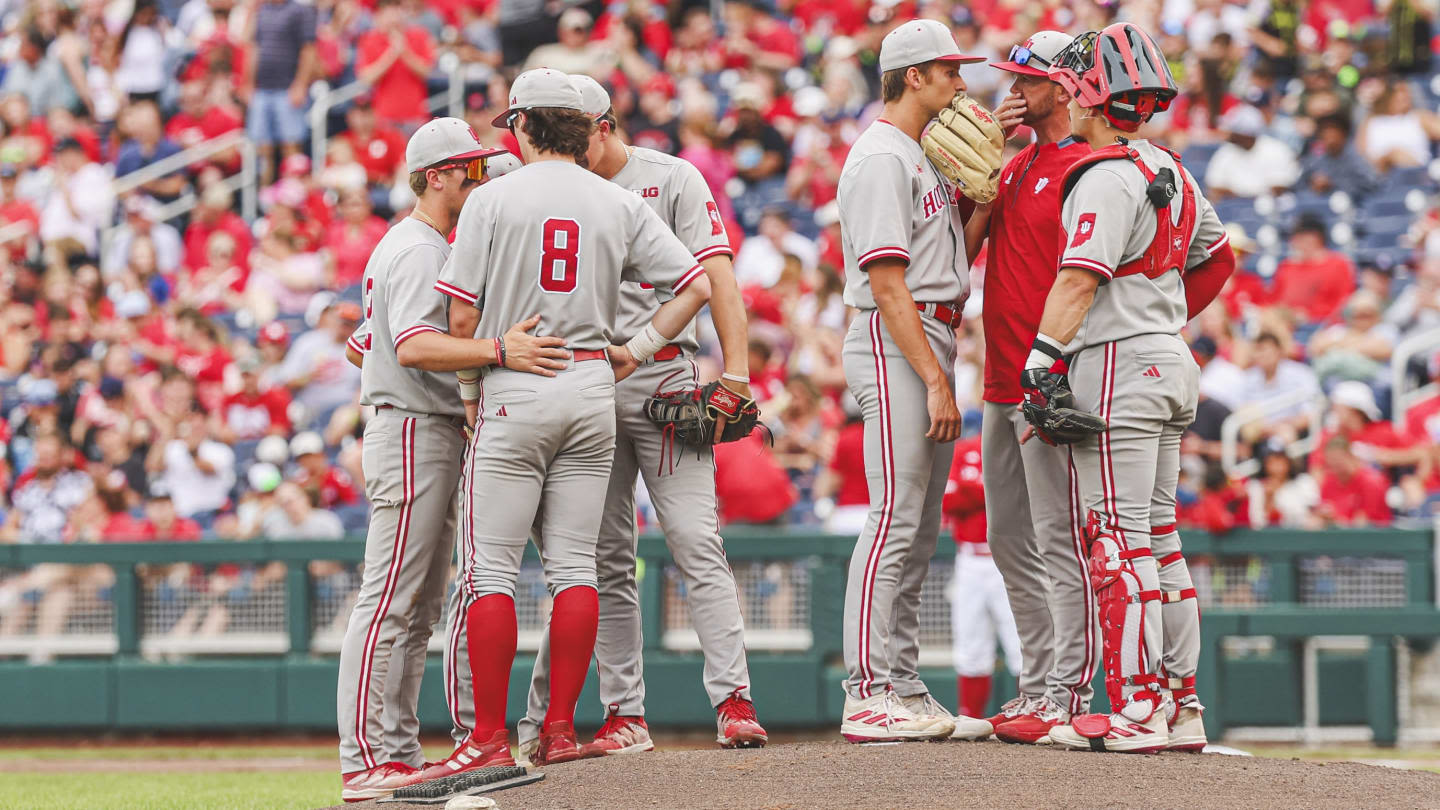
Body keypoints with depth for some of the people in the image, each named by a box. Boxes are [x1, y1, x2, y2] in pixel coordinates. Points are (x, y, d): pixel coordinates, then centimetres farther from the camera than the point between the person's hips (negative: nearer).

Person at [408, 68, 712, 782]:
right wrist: (640, 349, 9)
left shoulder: (493, 199, -4)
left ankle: (490, 739, -6)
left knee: (490, 567, -2)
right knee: (574, 564, 8)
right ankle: (560, 729, 5)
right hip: (593, 389, 4)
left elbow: (463, 315, -6)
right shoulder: (619, 204, 6)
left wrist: (470, 391, 7)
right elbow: (697, 284, 3)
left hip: (515, 393, -4)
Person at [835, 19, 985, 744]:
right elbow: (887, 280, -18)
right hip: (894, 350, -10)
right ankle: (866, 698, -15)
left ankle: (904, 691, 15)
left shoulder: (923, 158, 19)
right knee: (895, 521, -13)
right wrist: (934, 379, -21)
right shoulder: (880, 158, -12)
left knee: (918, 532, 11)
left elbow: (957, 248, 19)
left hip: (931, 347, 10)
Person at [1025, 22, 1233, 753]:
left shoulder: (1107, 176, -14)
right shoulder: (1171, 174, 15)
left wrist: (1043, 363, -24)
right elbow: (1217, 258, 27)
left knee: (1118, 540, -9)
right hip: (1171, 364, 9)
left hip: (1117, 364, -9)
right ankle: (1181, 708, 13)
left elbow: (1080, 278, -22)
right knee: (1159, 538, 12)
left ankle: (1137, 712, -12)